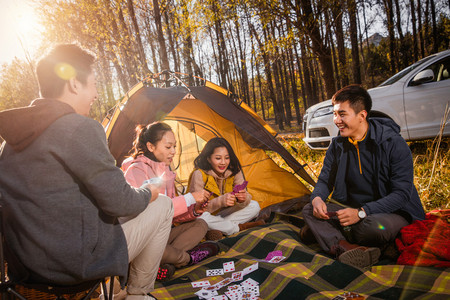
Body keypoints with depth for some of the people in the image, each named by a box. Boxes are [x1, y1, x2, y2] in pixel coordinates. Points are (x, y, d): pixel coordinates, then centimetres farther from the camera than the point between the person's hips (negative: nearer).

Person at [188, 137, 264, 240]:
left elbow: (246, 197, -12)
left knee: (254, 206, -11)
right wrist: (221, 201, -43)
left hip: (222, 214, 5)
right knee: (201, 217, -40)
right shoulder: (199, 174, -23)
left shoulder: (234, 171, -9)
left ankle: (217, 228, -21)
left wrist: (243, 198, -38)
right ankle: (241, 227, -20)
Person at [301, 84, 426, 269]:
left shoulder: (393, 143, -18)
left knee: (374, 226, -39)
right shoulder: (337, 145, -2)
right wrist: (317, 198, -20)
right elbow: (325, 180, 5)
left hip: (392, 212, -5)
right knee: (309, 209, -15)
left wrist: (362, 212, -32)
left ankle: (324, 232, -12)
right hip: (352, 208, 5)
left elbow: (401, 193, -20)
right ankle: (344, 247, -38)